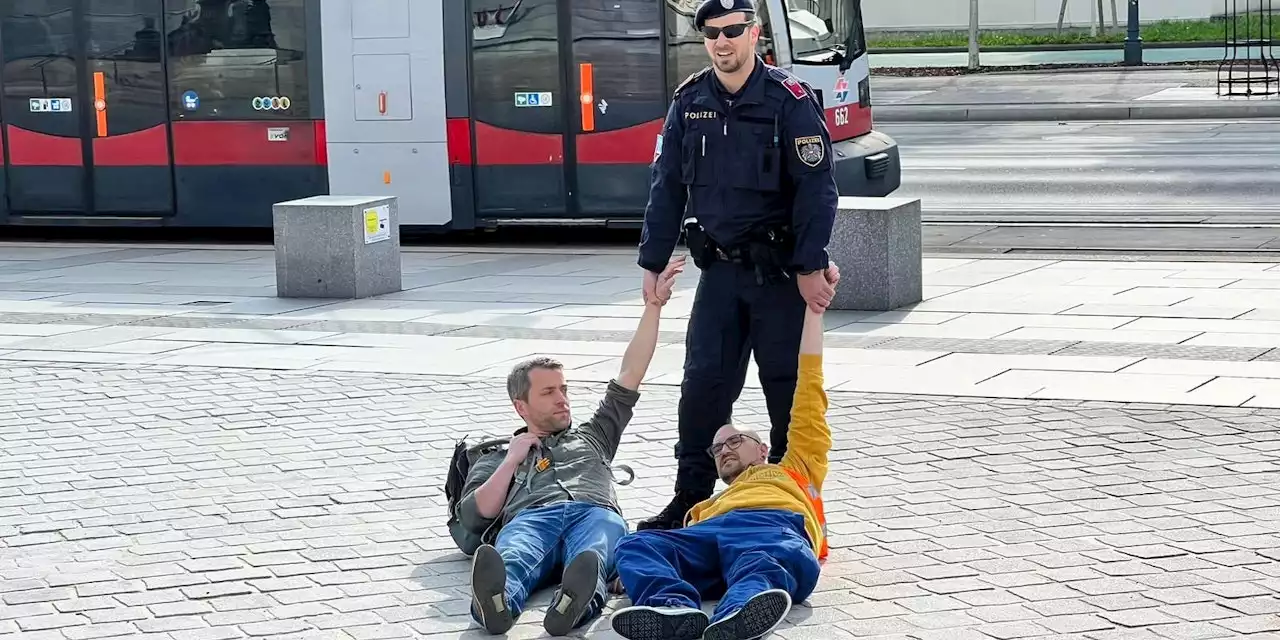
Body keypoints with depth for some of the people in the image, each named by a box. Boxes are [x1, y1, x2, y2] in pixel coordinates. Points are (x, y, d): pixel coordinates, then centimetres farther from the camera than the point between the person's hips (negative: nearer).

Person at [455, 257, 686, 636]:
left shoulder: (591, 438, 42)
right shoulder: (496, 458, 37)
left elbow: (630, 376, 36)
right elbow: (472, 518, 18)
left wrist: (654, 305, 31)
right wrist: (512, 461, 16)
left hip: (597, 514, 1)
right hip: (530, 519, -1)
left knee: (590, 561, -41)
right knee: (510, 561, -41)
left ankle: (575, 604, -75)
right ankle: (497, 603, -76)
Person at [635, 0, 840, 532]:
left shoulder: (790, 101, -10)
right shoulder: (690, 102, 5)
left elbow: (816, 188, -13)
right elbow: (667, 187, 10)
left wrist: (810, 268, -18)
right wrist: (652, 263, 8)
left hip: (779, 270, -4)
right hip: (719, 268, 4)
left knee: (787, 387, 1)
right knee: (702, 384, 3)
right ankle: (691, 498, 13)